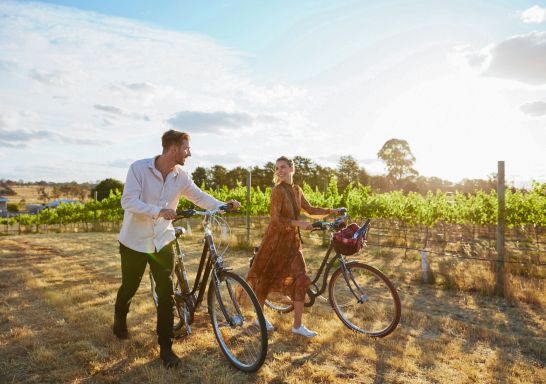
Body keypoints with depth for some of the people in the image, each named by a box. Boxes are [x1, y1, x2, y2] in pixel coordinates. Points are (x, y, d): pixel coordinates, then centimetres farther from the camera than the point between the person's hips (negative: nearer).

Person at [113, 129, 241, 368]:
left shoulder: (181, 177, -5)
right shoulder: (139, 168, -17)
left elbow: (199, 197, 3)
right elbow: (128, 201, -22)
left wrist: (223, 205, -11)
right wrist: (159, 211, -34)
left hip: (162, 242, 2)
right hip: (135, 241, -2)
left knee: (166, 293, -3)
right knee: (129, 287, 16)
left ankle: (165, 347, 11)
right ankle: (120, 319, 50)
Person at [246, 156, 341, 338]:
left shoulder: (297, 190, 6)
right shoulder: (278, 190, -15)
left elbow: (310, 209, 13)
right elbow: (275, 219, -19)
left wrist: (330, 210, 3)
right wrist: (299, 223, -26)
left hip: (292, 241, 6)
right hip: (276, 240, -6)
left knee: (300, 280, -1)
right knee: (265, 278, 9)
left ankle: (298, 325, 8)